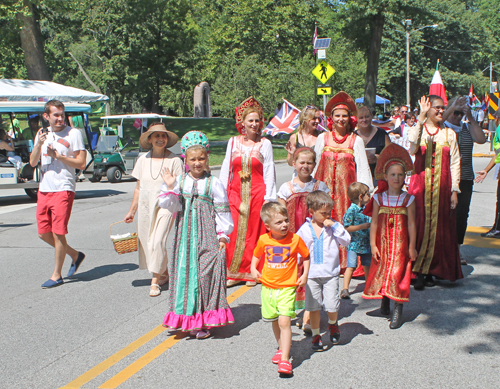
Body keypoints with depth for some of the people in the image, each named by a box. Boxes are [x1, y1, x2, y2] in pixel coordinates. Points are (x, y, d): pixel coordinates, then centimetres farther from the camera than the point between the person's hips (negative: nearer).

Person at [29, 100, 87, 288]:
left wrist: (58, 155, -15)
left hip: (63, 189, -6)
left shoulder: (73, 133, -5)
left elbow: (81, 164, -9)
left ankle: (57, 275, 9)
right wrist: (39, 144, -9)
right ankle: (75, 255, 29)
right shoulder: (42, 134, 12)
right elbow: (33, 162, 6)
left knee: (58, 233, -5)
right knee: (44, 233, 9)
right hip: (44, 189, 7)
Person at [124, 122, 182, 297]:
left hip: (165, 206, -4)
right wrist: (132, 211, 16)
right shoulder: (142, 160, 8)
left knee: (157, 242, -14)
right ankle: (164, 274, 26)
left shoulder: (174, 160, -3)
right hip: (145, 206, 5)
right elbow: (138, 187, 14)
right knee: (145, 242, 7)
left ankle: (155, 281, -5)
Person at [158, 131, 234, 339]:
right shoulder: (180, 181, 5)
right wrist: (169, 187, -11)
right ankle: (187, 317, 17)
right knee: (185, 271, 4)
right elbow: (170, 206, 4)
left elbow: (222, 211, 0)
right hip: (186, 234, 3)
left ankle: (204, 320, 5)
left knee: (205, 273, -5)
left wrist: (223, 235, -3)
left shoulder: (214, 183, -3)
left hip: (207, 236, -3)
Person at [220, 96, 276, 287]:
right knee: (233, 231, -4)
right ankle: (232, 272, 8)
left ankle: (251, 273, 14)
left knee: (254, 231, 1)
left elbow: (269, 172, 1)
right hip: (235, 193, 2)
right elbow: (225, 169, 11)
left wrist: (268, 197, -6)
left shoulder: (265, 144, 2)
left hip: (257, 192, -2)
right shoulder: (233, 142, 8)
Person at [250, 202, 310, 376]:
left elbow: (306, 256, 8)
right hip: (268, 287, 3)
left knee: (284, 321, -14)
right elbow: (257, 255, 16)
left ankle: (284, 360, -12)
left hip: (287, 288, -3)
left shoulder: (295, 239, -8)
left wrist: (305, 274, -1)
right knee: (274, 321, 15)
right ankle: (282, 348, 39)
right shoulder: (263, 240, -4)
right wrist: (253, 268, 0)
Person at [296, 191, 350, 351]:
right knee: (314, 306, 4)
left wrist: (334, 225, -17)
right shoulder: (304, 229, 1)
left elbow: (346, 240, -11)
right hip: (312, 274, 1)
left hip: (331, 273, 0)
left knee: (332, 305, -4)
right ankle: (316, 335, 20)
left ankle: (333, 324, 29)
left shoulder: (333, 226, 1)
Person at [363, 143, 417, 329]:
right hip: (382, 242, 2)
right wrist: (373, 245, -3)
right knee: (381, 270, 9)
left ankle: (398, 310, 2)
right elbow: (374, 222, 1)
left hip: (400, 243, -2)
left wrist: (412, 247, -3)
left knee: (398, 272, -4)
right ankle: (384, 301, 31)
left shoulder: (408, 199, -3)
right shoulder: (379, 198, 0)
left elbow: (411, 224, -2)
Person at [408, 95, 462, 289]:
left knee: (438, 228, 3)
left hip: (442, 189, 2)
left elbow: (454, 163, 8)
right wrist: (421, 119, -27)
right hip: (420, 186, -2)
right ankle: (418, 272, 1)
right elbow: (412, 148, -21)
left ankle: (430, 271, 13)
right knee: (419, 227, -6)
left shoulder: (449, 134, 9)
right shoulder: (417, 129, 3)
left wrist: (454, 190, 0)